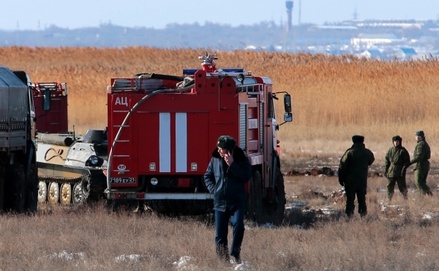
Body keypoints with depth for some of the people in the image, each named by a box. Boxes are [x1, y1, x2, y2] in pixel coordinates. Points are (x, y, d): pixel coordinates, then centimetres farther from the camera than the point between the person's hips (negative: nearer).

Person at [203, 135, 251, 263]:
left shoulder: (241, 159, -3)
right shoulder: (215, 159, 5)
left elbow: (246, 176, -15)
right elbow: (207, 176, 17)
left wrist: (232, 165, -20)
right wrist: (213, 189, 2)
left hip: (237, 201, -3)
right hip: (220, 202, 3)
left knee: (238, 224, -24)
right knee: (220, 233, 2)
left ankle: (235, 252, -11)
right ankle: (222, 257, 13)